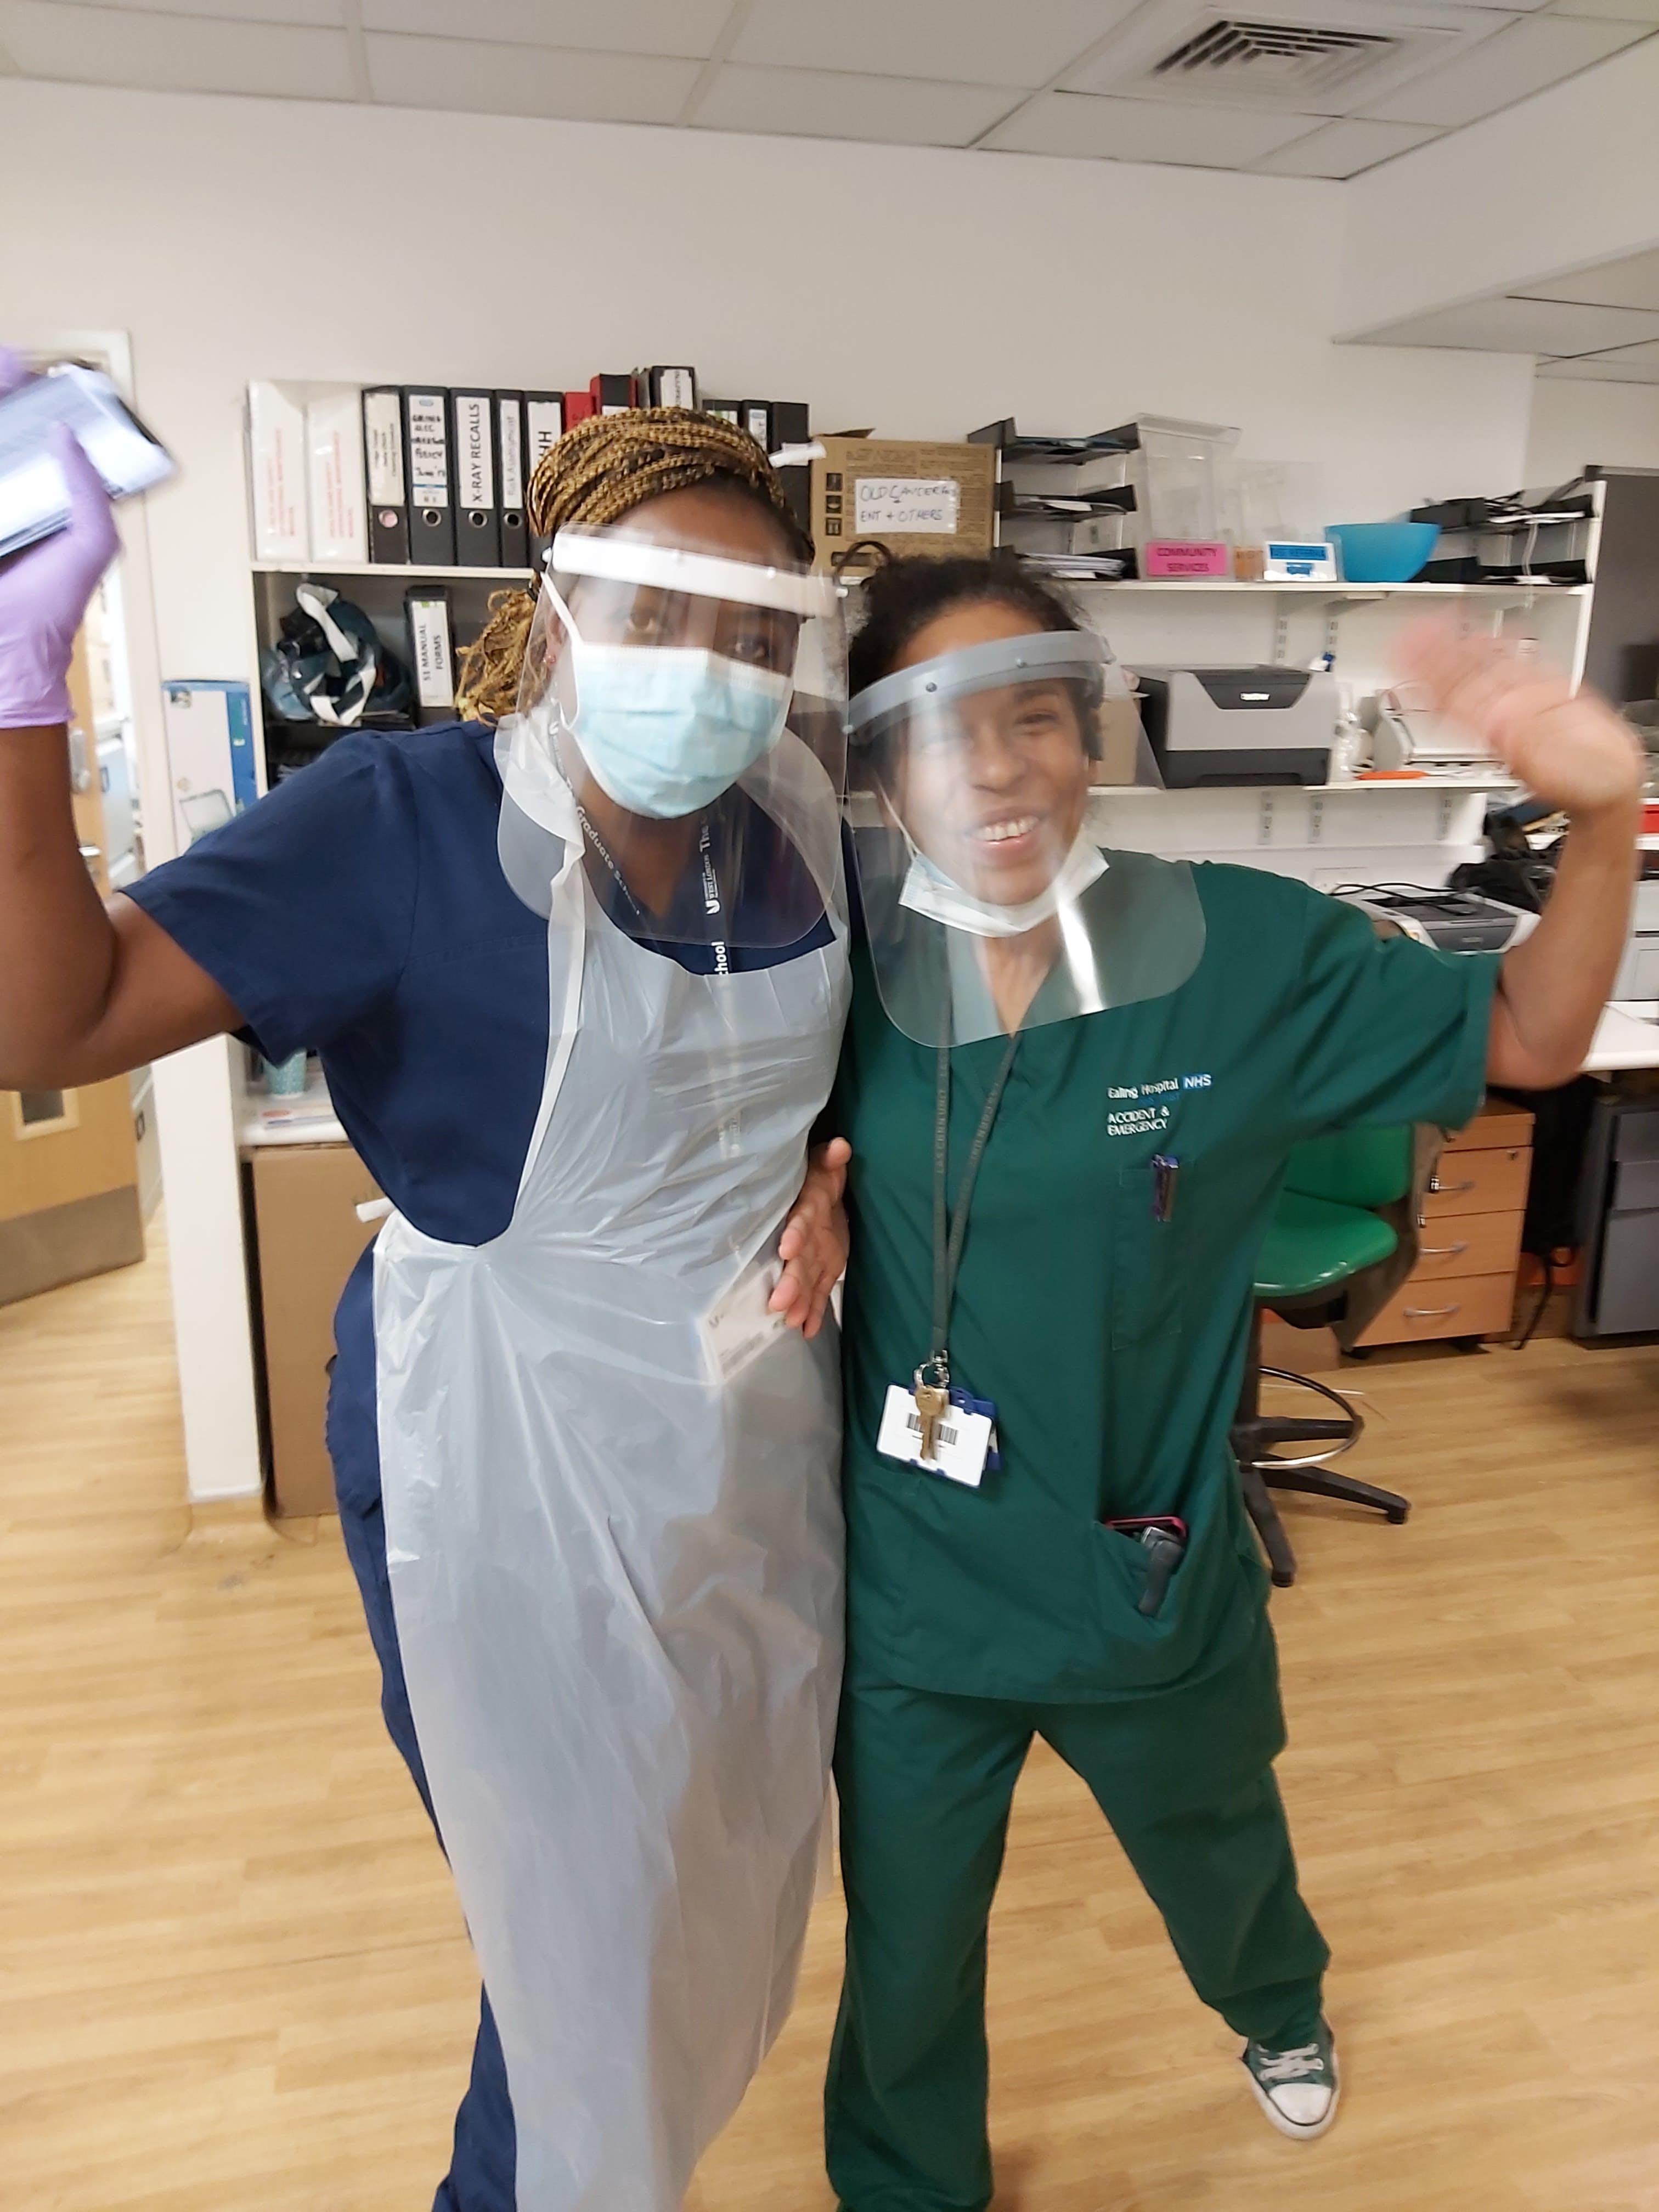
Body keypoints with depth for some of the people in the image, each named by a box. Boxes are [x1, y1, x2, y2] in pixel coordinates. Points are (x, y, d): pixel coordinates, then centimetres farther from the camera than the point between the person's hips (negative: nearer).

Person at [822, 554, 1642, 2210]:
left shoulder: (1244, 952, -17)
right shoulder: (847, 964, -14)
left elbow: (1524, 1039, -7)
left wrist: (1601, 816, -23)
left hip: (1156, 1577, 1)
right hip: (914, 1594, -1)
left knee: (1219, 1856, 34)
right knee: (907, 1956, 22)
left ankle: (1278, 2006, 72)